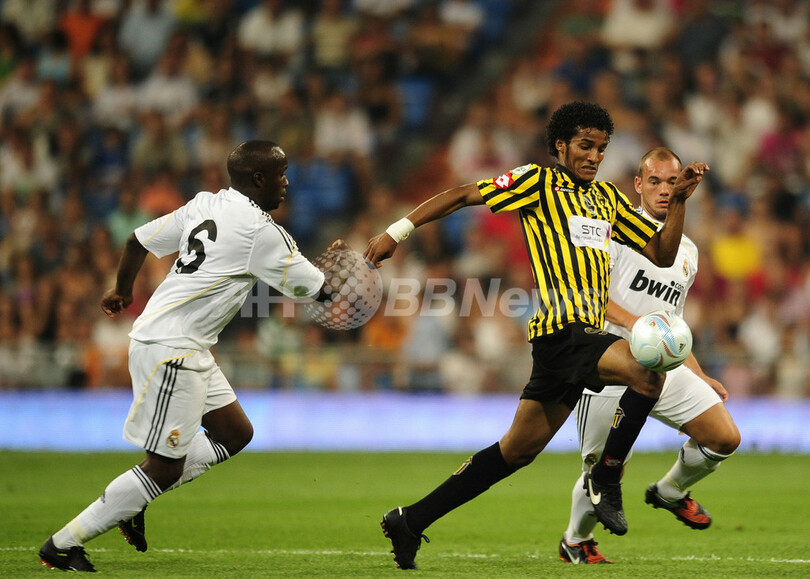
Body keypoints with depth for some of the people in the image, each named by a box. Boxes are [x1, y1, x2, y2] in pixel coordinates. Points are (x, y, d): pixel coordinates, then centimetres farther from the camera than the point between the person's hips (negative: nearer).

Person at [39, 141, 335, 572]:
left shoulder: (205, 205, 10)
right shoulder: (261, 231, -13)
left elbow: (139, 240, 17)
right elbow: (315, 289, -5)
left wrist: (123, 289, 35)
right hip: (170, 348, -10)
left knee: (235, 433, 15)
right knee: (165, 466, -5)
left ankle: (135, 499, 16)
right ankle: (62, 545, 1)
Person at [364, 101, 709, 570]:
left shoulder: (609, 199, 21)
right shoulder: (539, 181, 0)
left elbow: (661, 254, 20)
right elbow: (463, 195, 1)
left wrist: (679, 200, 6)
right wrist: (397, 232, -3)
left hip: (585, 336, 8)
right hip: (561, 328, -8)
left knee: (517, 451, 10)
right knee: (649, 371, -29)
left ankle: (411, 521, 17)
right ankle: (606, 475, -14)